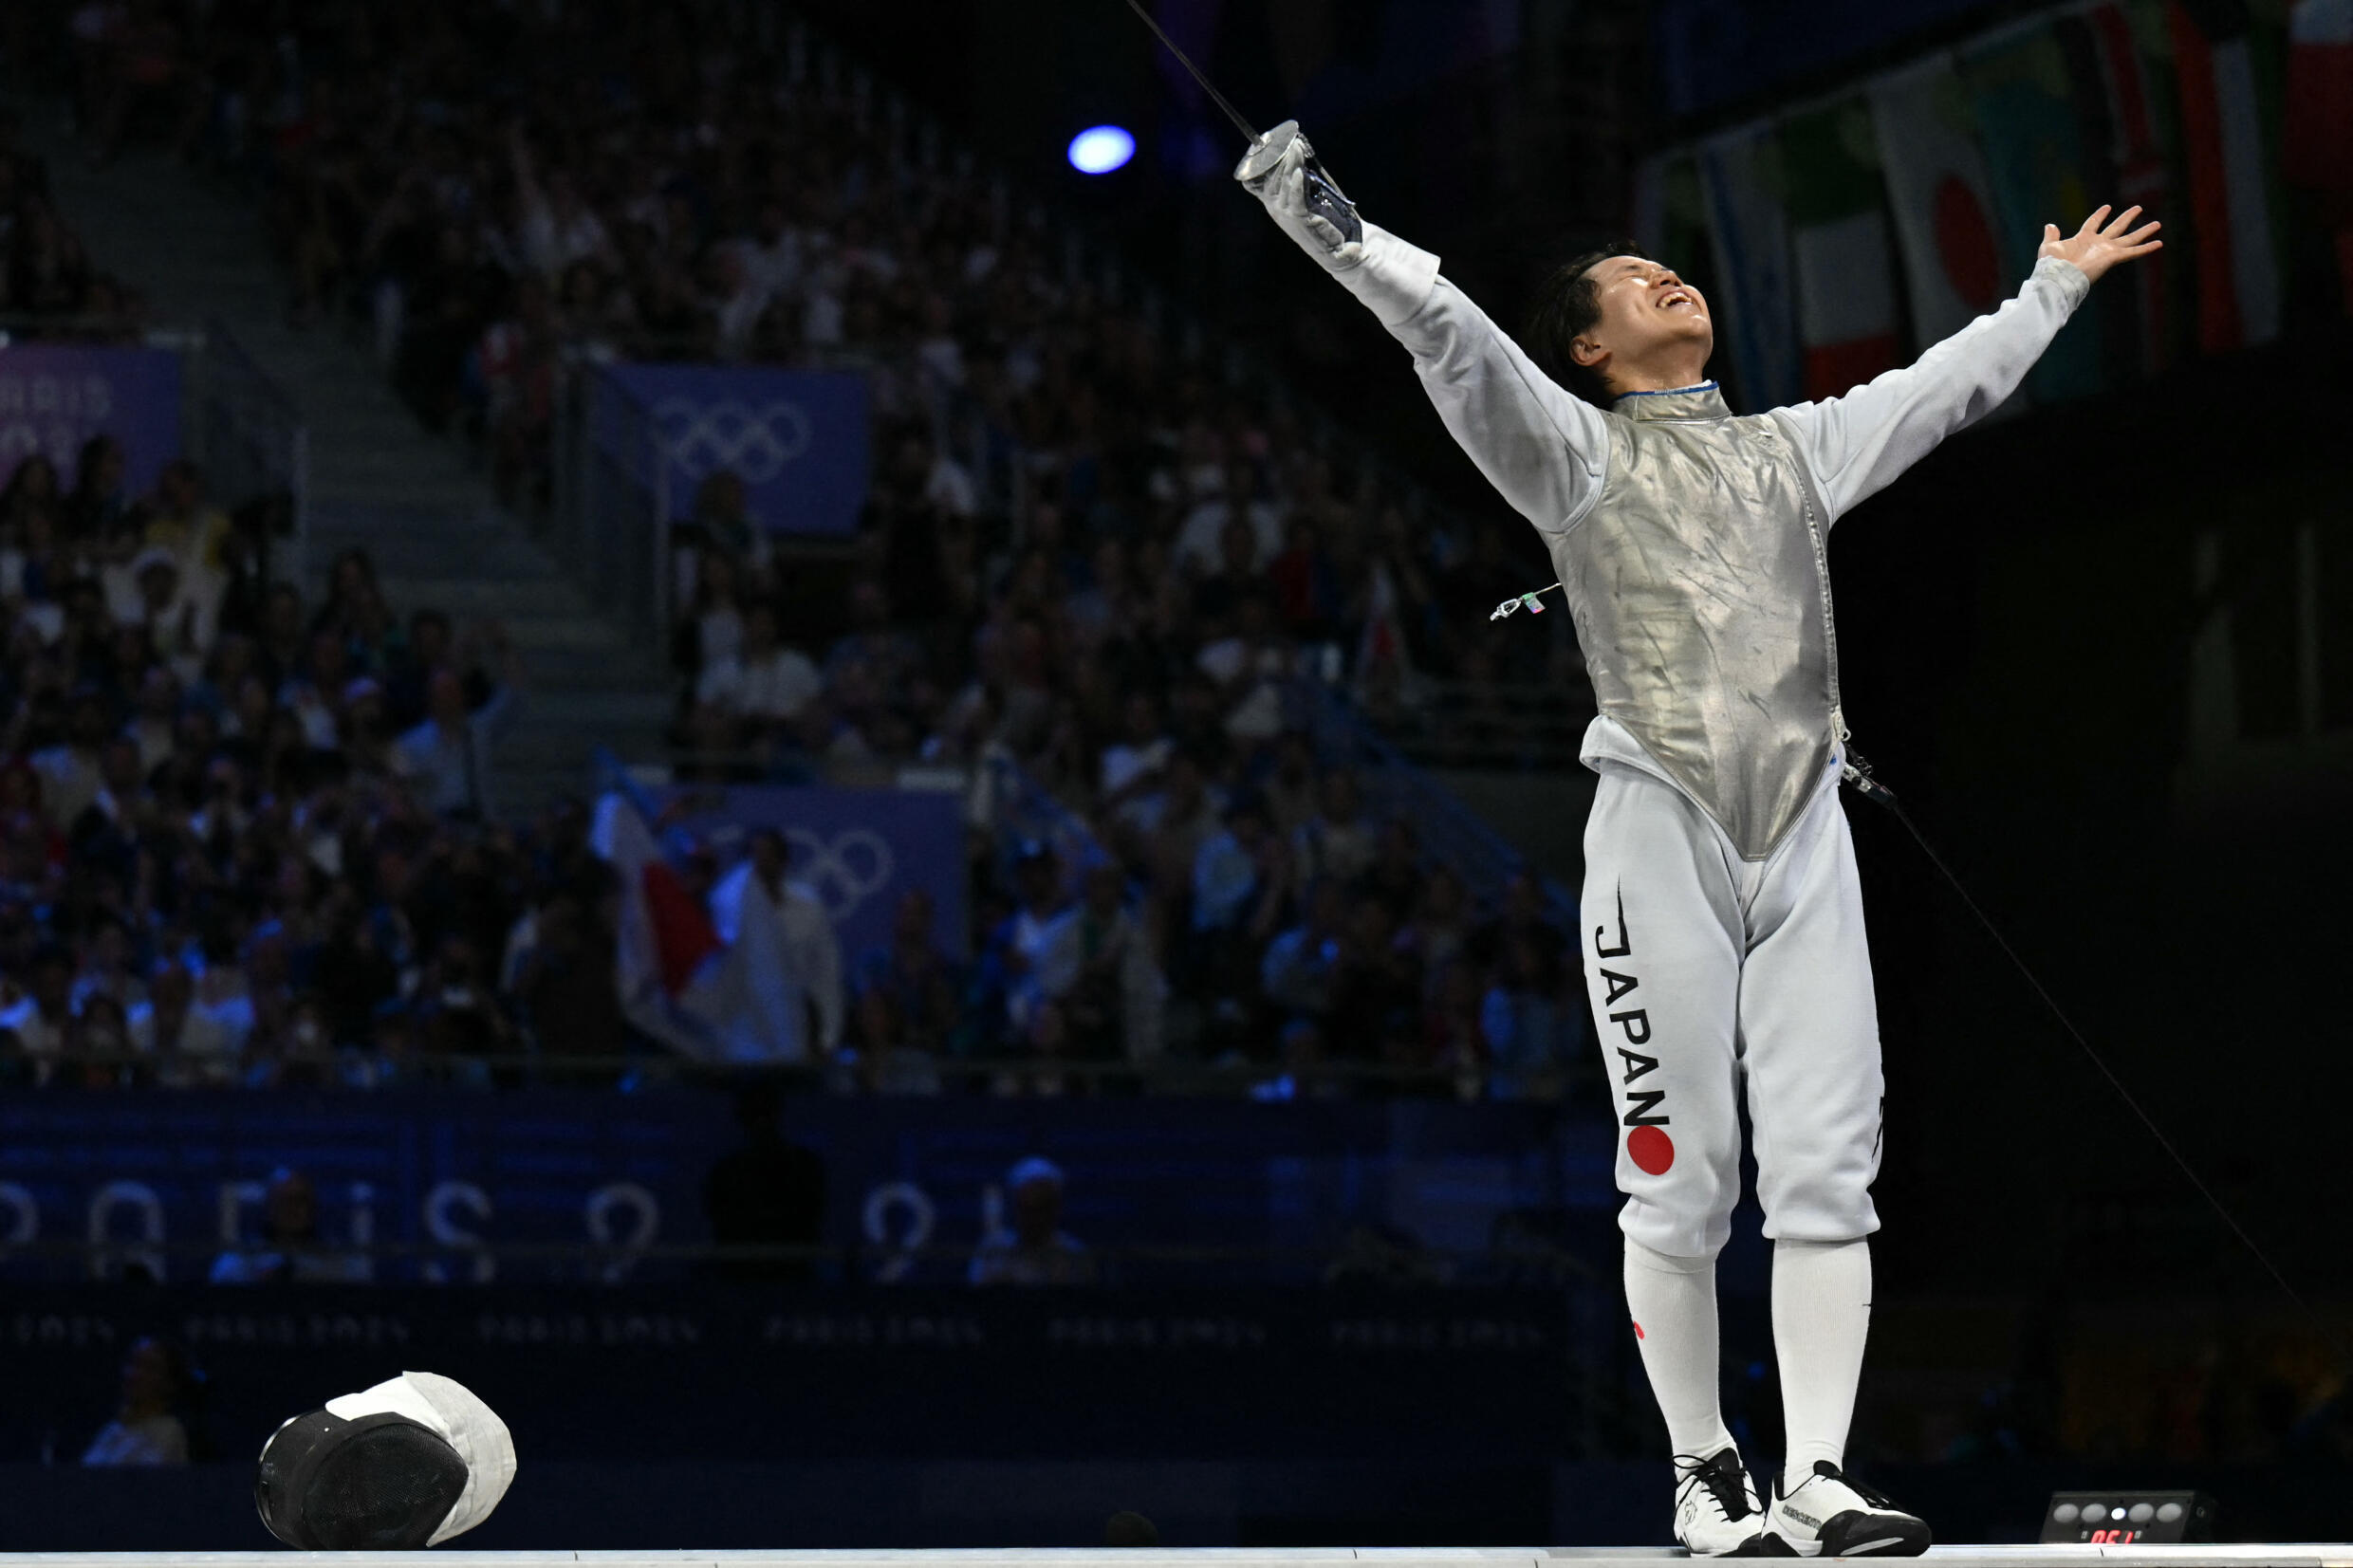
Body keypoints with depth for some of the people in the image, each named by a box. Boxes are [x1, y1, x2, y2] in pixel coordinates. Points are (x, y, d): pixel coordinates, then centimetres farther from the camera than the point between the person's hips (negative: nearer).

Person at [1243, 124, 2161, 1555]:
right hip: (1663, 834, -4)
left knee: (1829, 1168, -5)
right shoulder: (1577, 450, 6)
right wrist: (1335, 229, -21)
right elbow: (1450, 333, -8)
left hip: (1805, 838, 4)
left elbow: (1952, 381, 33)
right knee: (1682, 1183, -3)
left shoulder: (1793, 449, 21)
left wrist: (2056, 288, 41)